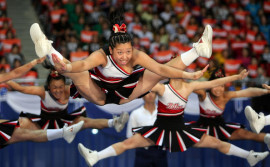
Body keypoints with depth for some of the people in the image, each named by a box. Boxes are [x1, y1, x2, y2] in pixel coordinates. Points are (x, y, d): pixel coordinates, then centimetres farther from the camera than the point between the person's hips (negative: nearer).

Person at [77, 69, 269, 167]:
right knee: (129, 142, -16)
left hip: (180, 130, 3)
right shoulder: (161, 88, -16)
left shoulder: (189, 87, -6)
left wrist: (237, 77, -2)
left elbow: (214, 83, -3)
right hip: (160, 129, -3)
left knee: (217, 143, 7)